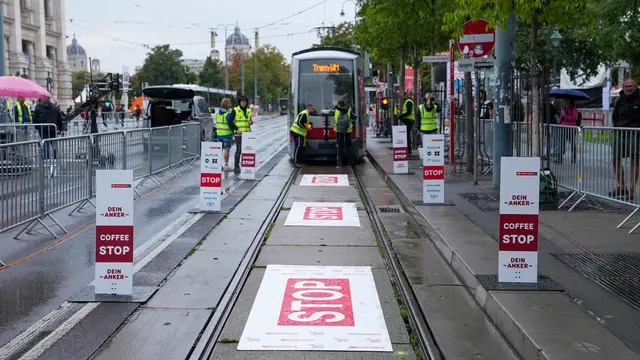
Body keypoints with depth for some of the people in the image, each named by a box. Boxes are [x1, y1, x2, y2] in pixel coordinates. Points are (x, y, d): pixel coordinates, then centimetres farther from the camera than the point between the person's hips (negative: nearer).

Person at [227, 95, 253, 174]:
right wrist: (236, 129, -15)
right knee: (239, 150, -8)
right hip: (239, 134, -6)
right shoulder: (235, 110, -4)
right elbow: (230, 121, -5)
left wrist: (251, 122, 0)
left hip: (247, 133, 6)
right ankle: (236, 167, -2)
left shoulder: (248, 111, 13)